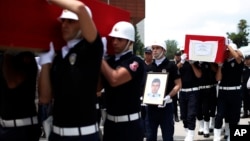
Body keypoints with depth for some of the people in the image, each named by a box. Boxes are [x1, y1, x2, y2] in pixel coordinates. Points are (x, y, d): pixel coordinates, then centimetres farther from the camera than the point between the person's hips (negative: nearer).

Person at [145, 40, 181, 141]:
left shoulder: (171, 65, -4)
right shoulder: (149, 66, 9)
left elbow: (178, 85, -5)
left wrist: (168, 97, -19)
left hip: (165, 105, -4)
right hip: (151, 105, 4)